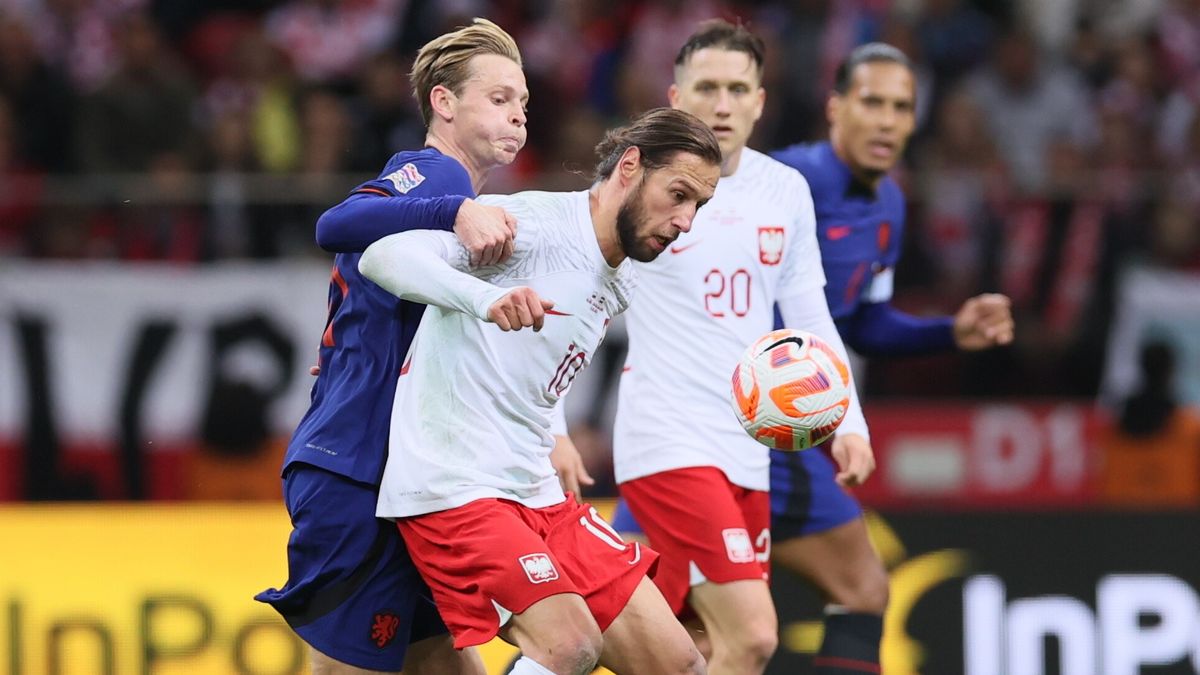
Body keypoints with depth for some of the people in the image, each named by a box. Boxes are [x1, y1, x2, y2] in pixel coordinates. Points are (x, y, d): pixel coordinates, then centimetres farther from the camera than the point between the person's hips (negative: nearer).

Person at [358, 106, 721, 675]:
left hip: (537, 494, 9)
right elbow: (383, 255, -26)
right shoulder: (534, 222, -12)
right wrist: (485, 297, -41)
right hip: (454, 488, -9)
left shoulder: (619, 287, 14)